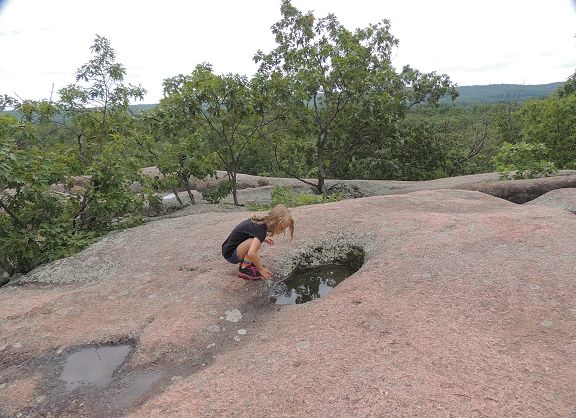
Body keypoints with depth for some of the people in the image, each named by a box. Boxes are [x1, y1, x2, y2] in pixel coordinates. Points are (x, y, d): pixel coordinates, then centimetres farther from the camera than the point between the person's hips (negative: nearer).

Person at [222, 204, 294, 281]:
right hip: (230, 254, -9)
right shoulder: (261, 230, -27)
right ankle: (243, 270, -11)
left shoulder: (260, 221, 0)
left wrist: (263, 239, 11)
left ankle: (246, 262, 10)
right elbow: (251, 253, -39)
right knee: (253, 242, -29)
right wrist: (261, 269, -25)